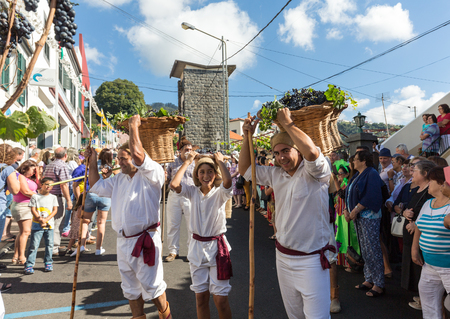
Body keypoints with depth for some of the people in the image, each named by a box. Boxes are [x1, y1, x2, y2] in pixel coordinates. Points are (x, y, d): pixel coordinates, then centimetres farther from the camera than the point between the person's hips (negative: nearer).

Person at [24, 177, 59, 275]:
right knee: (33, 245, -3)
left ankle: (48, 263, 18)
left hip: (49, 225, 3)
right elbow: (33, 210, -4)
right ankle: (29, 265, 4)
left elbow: (55, 210, 2)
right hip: (37, 225, -2)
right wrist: (40, 220, -14)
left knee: (49, 244, 6)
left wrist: (46, 219, -11)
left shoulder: (53, 197, 8)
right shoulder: (35, 196, 1)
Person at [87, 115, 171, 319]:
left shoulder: (152, 174, -11)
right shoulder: (119, 179, 14)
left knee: (151, 285, 4)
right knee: (130, 287, 19)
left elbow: (138, 154, -27)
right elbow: (97, 186, 22)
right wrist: (92, 162, 16)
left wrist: (134, 127, -15)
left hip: (145, 240, -8)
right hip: (124, 241, 8)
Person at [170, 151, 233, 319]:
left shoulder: (220, 193, -8)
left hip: (217, 247, -3)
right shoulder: (193, 192, 1)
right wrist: (188, 161, -9)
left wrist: (220, 161, -16)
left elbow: (228, 181, -31)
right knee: (201, 297, 13)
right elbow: (174, 184, -17)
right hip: (197, 247, 3)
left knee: (220, 300, 1)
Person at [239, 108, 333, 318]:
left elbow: (311, 151, -36)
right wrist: (247, 136, 3)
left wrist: (287, 123, -22)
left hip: (311, 261, -6)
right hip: (283, 256, 7)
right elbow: (245, 169, 12)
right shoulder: (276, 174, 5)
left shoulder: (314, 172, -14)